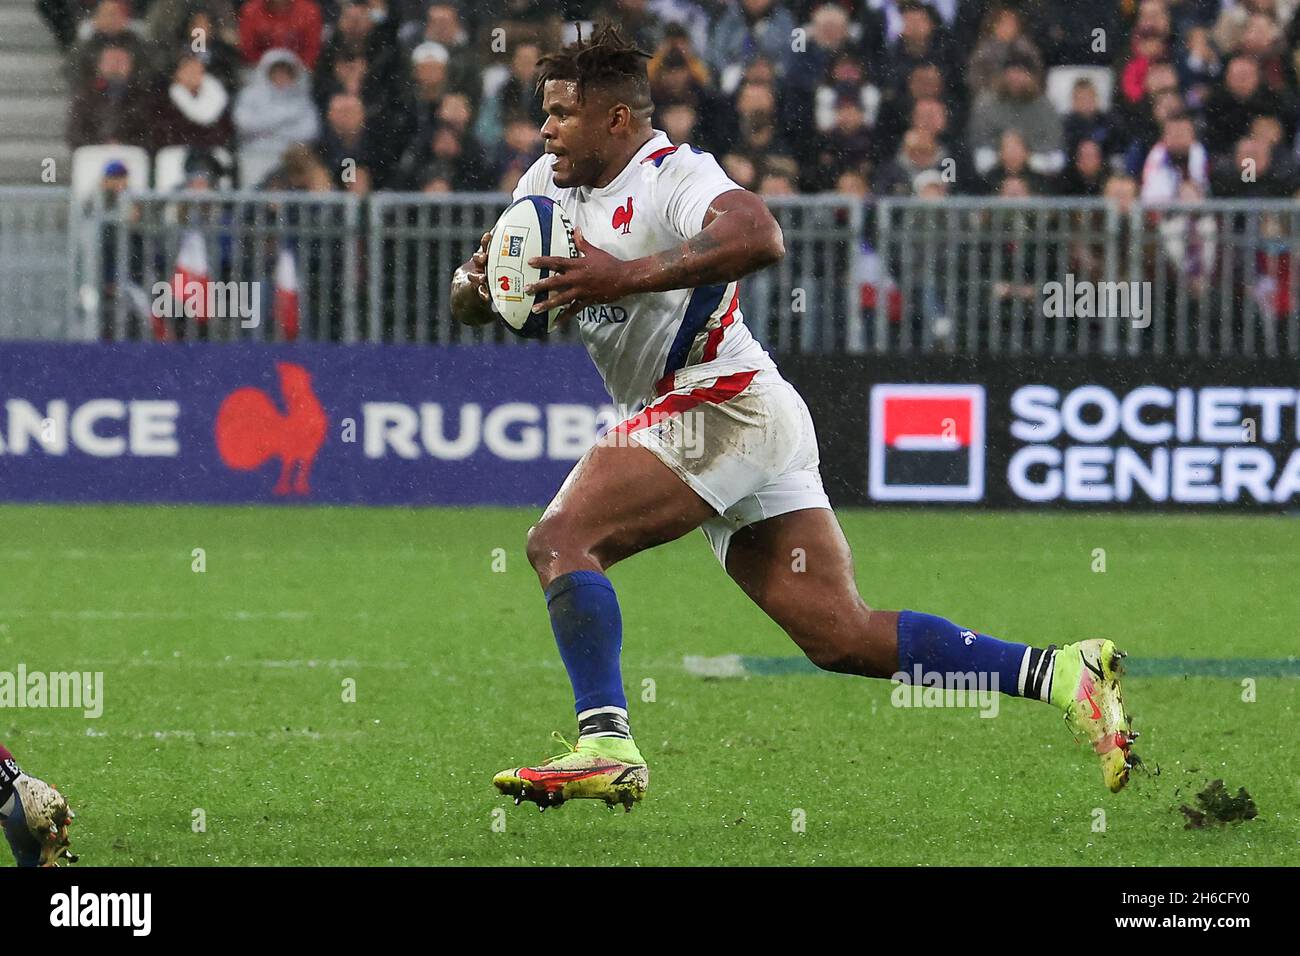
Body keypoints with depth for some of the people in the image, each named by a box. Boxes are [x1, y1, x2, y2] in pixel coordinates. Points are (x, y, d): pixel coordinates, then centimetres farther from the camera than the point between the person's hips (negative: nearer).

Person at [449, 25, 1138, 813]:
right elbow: (472, 295, 16)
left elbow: (760, 237, -32)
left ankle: (605, 746, -26)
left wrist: (625, 276, -34)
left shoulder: (673, 176, -12)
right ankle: (1064, 674, -1)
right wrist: (476, 286, -8)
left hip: (725, 403, -9)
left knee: (560, 541, -17)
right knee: (843, 637, 3)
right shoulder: (550, 183, 15)